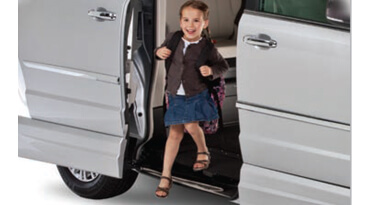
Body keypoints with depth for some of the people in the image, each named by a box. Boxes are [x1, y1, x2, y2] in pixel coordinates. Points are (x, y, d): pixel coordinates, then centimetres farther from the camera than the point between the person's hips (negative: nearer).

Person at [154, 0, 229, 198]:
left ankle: (203, 151, 17)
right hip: (175, 95, 3)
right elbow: (161, 51, 14)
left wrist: (211, 70, -19)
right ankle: (165, 176, 8)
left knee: (191, 125, -18)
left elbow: (223, 66, 1)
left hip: (197, 94, -3)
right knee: (175, 133, 4)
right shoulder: (172, 39, -5)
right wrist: (159, 52, -9)